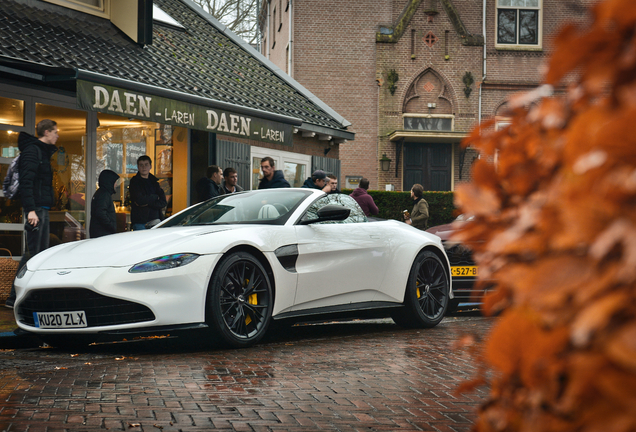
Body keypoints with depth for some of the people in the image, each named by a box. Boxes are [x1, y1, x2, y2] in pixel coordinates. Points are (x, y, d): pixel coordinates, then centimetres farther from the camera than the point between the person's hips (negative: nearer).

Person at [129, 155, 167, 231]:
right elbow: (139, 200, -15)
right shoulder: (134, 181, 0)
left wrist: (148, 203, -10)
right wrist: (155, 197, -1)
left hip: (155, 220, 5)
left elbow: (163, 202, 5)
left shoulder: (154, 181, 15)